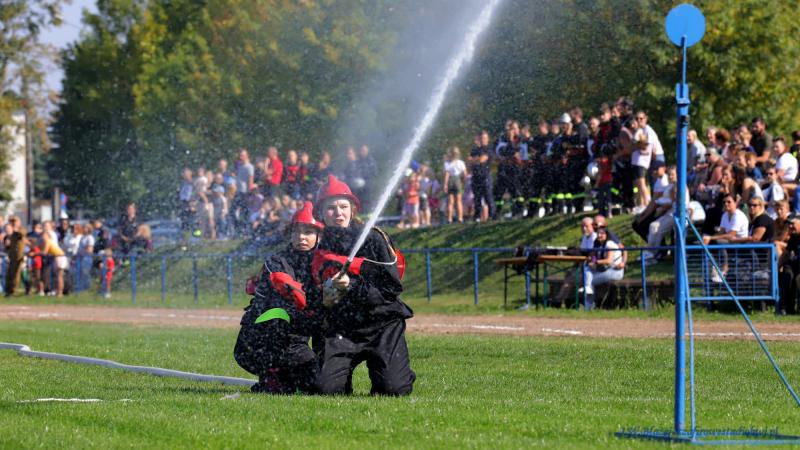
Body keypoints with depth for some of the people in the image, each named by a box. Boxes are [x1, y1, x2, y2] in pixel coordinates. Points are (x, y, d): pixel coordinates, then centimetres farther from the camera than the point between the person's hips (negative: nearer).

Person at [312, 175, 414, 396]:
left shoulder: (373, 238, -6)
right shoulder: (322, 250, 6)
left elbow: (392, 288, -10)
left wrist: (352, 286, -17)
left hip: (384, 322, -2)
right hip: (342, 326, 3)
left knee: (395, 389, -20)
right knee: (329, 388, -17)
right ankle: (345, 369, 17)